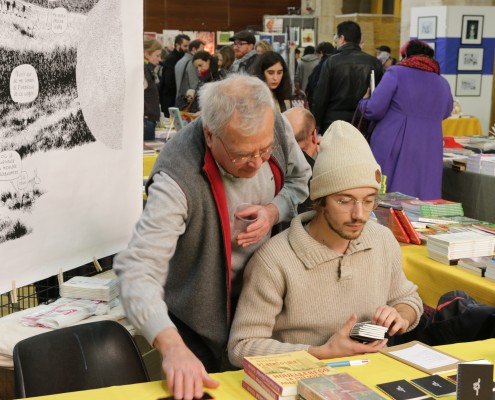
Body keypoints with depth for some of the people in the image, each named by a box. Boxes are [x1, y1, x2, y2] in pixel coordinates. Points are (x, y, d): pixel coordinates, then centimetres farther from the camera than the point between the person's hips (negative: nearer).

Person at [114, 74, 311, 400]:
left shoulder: (275, 128, -19)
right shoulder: (177, 178, -36)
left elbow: (301, 180, 2)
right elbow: (138, 270, -43)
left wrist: (274, 212, -20)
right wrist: (172, 347, -58)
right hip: (200, 318, -5)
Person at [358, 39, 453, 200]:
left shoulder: (396, 73, -3)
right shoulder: (443, 83, 12)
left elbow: (373, 110, -8)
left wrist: (363, 102, 14)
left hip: (392, 150, -4)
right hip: (428, 153, 4)